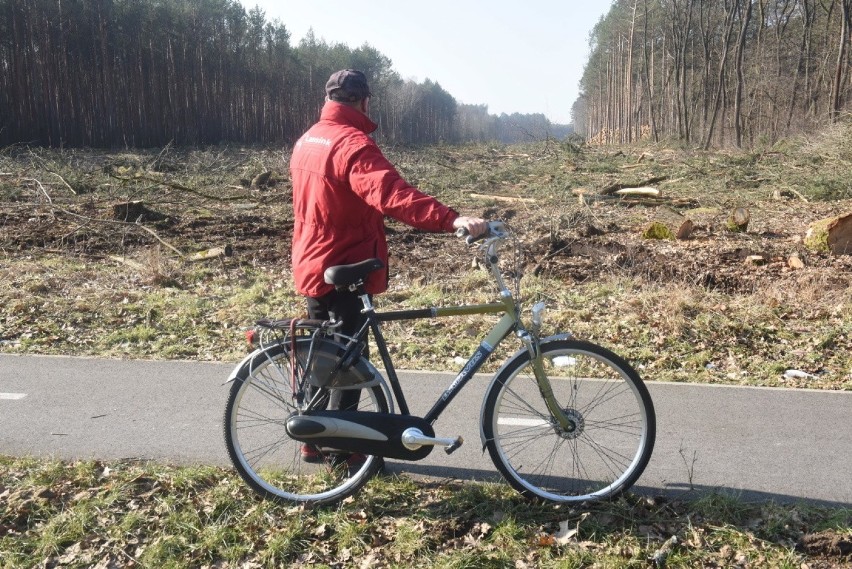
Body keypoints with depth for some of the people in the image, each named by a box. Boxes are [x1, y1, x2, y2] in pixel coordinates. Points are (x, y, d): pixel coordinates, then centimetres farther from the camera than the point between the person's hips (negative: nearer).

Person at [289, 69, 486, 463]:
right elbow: (392, 193, -36)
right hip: (344, 270, -9)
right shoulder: (353, 144, -19)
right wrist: (452, 219, -46)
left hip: (311, 266, 9)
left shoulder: (307, 141, 11)